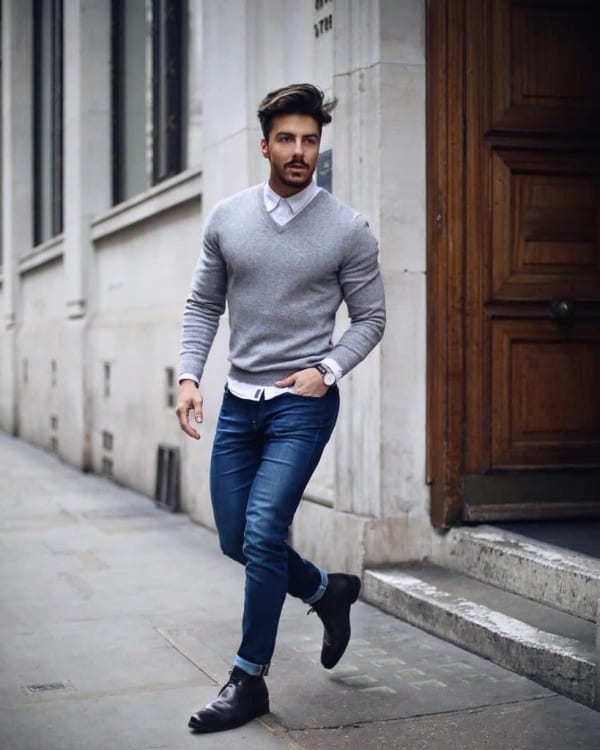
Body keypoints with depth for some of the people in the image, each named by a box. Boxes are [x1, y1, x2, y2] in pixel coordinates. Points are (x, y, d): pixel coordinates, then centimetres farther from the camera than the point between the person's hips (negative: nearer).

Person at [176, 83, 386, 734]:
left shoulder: (347, 229, -5)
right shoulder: (227, 218, 3)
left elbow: (370, 318, 2)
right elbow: (204, 306, 10)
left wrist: (328, 370, -13)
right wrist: (188, 376, -4)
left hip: (302, 405, -5)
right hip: (239, 402, 5)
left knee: (262, 535, -13)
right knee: (236, 540, 9)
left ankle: (250, 680, 2)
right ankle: (328, 591, 36)